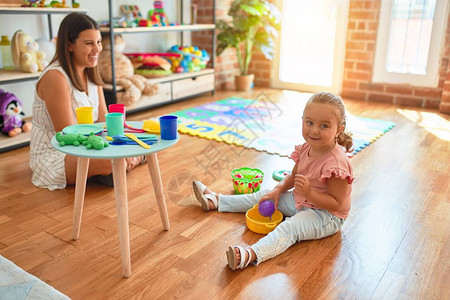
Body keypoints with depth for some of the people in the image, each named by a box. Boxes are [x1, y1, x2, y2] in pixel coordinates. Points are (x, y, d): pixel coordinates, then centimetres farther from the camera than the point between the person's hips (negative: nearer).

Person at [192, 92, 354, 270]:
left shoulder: (336, 163, -29)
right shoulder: (306, 149, -5)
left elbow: (336, 203, -26)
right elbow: (293, 176, 11)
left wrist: (308, 192, -37)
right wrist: (278, 190, -5)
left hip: (327, 215, -8)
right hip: (300, 201, 8)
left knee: (290, 227, -33)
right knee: (264, 196, 10)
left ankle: (251, 255, -56)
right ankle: (215, 201, 20)